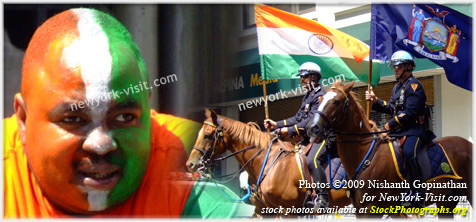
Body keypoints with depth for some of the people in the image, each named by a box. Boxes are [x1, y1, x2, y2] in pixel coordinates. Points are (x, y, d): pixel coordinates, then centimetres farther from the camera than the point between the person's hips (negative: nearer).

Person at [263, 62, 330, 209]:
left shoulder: (320, 96, -12)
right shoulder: (307, 97, 20)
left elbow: (312, 121, -22)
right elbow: (298, 118, 21)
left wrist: (290, 130, -25)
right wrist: (277, 125, 10)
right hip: (309, 138, 11)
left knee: (312, 161, -33)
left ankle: (322, 198, -35)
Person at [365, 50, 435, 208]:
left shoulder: (414, 85, -8)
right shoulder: (397, 87, 22)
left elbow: (410, 111, -18)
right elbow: (391, 108, 21)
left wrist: (391, 124, -16)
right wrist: (375, 101, 7)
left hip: (414, 129, -10)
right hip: (399, 129, 10)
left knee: (408, 152, -35)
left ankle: (418, 194, -35)